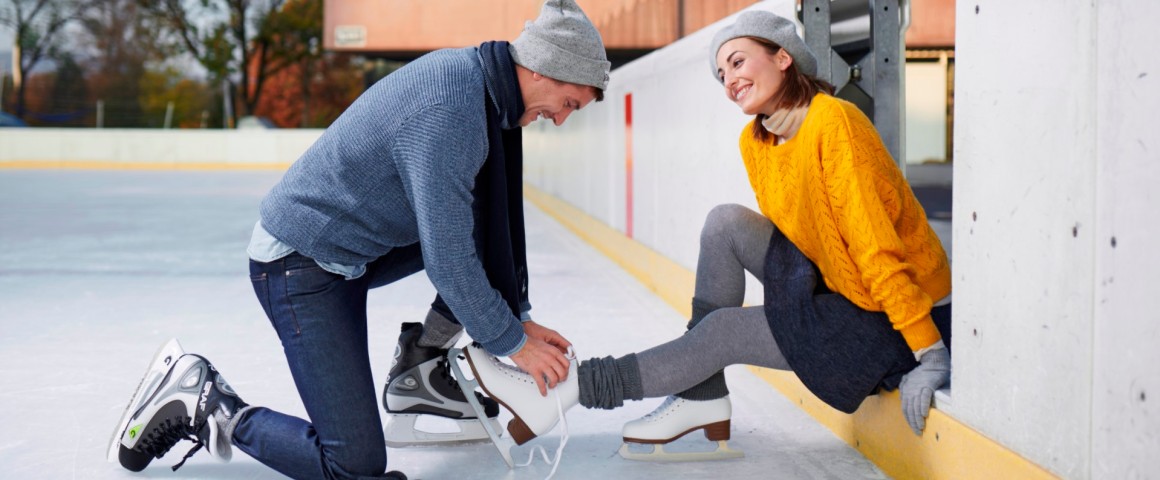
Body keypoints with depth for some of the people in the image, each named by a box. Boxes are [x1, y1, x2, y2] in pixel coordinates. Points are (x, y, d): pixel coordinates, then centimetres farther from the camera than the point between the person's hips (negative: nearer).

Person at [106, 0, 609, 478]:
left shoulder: (468, 72, 2)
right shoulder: (446, 111, -28)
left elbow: (498, 218, 14)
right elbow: (448, 261, -25)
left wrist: (518, 317, 13)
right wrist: (514, 342, -11)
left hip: (353, 247, 10)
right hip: (301, 265, -10)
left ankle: (418, 368, 13)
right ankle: (204, 402, 3)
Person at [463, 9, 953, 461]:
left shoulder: (834, 122, -22)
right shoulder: (754, 141, 3)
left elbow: (878, 246, -26)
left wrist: (930, 354, -27)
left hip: (890, 318, -7)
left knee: (722, 332, -13)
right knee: (725, 223, -4)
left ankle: (562, 394, -5)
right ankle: (703, 397, -1)